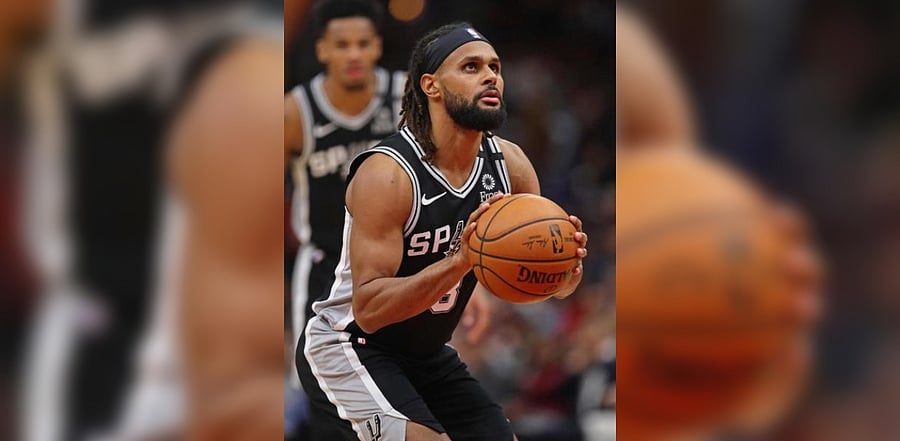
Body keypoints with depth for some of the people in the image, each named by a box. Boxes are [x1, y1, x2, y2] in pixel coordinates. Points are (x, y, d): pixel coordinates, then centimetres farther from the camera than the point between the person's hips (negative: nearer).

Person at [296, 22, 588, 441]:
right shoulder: (386, 174, -25)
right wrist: (460, 261, -41)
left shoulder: (509, 164, -5)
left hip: (426, 354, 8)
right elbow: (368, 307, -30)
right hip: (347, 348, -8)